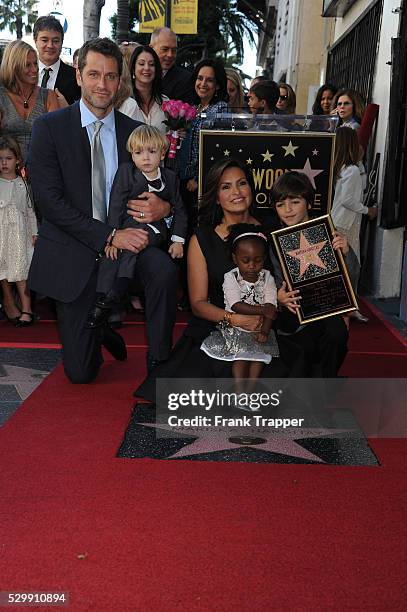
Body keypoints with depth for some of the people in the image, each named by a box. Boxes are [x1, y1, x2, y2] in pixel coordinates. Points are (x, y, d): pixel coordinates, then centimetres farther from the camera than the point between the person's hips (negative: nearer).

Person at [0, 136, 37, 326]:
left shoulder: (22, 184, 6)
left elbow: (30, 210, 9)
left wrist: (34, 233, 5)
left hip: (19, 231, -1)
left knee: (21, 270, -7)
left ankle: (26, 309, -8)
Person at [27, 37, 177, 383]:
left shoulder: (135, 131, 4)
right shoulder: (49, 128, -5)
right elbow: (50, 201, -14)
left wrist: (164, 207, -17)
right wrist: (108, 236, -23)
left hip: (124, 239, 2)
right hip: (73, 253, -2)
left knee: (164, 270, -33)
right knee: (81, 372, -1)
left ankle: (159, 364, -12)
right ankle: (97, 327, 35)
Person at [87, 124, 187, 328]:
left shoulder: (170, 177, 6)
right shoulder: (126, 172, 1)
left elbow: (179, 210, 11)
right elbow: (116, 206, -4)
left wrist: (178, 240, -1)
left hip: (155, 230, -1)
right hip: (127, 226, 1)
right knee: (111, 252, -27)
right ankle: (102, 298, -25)